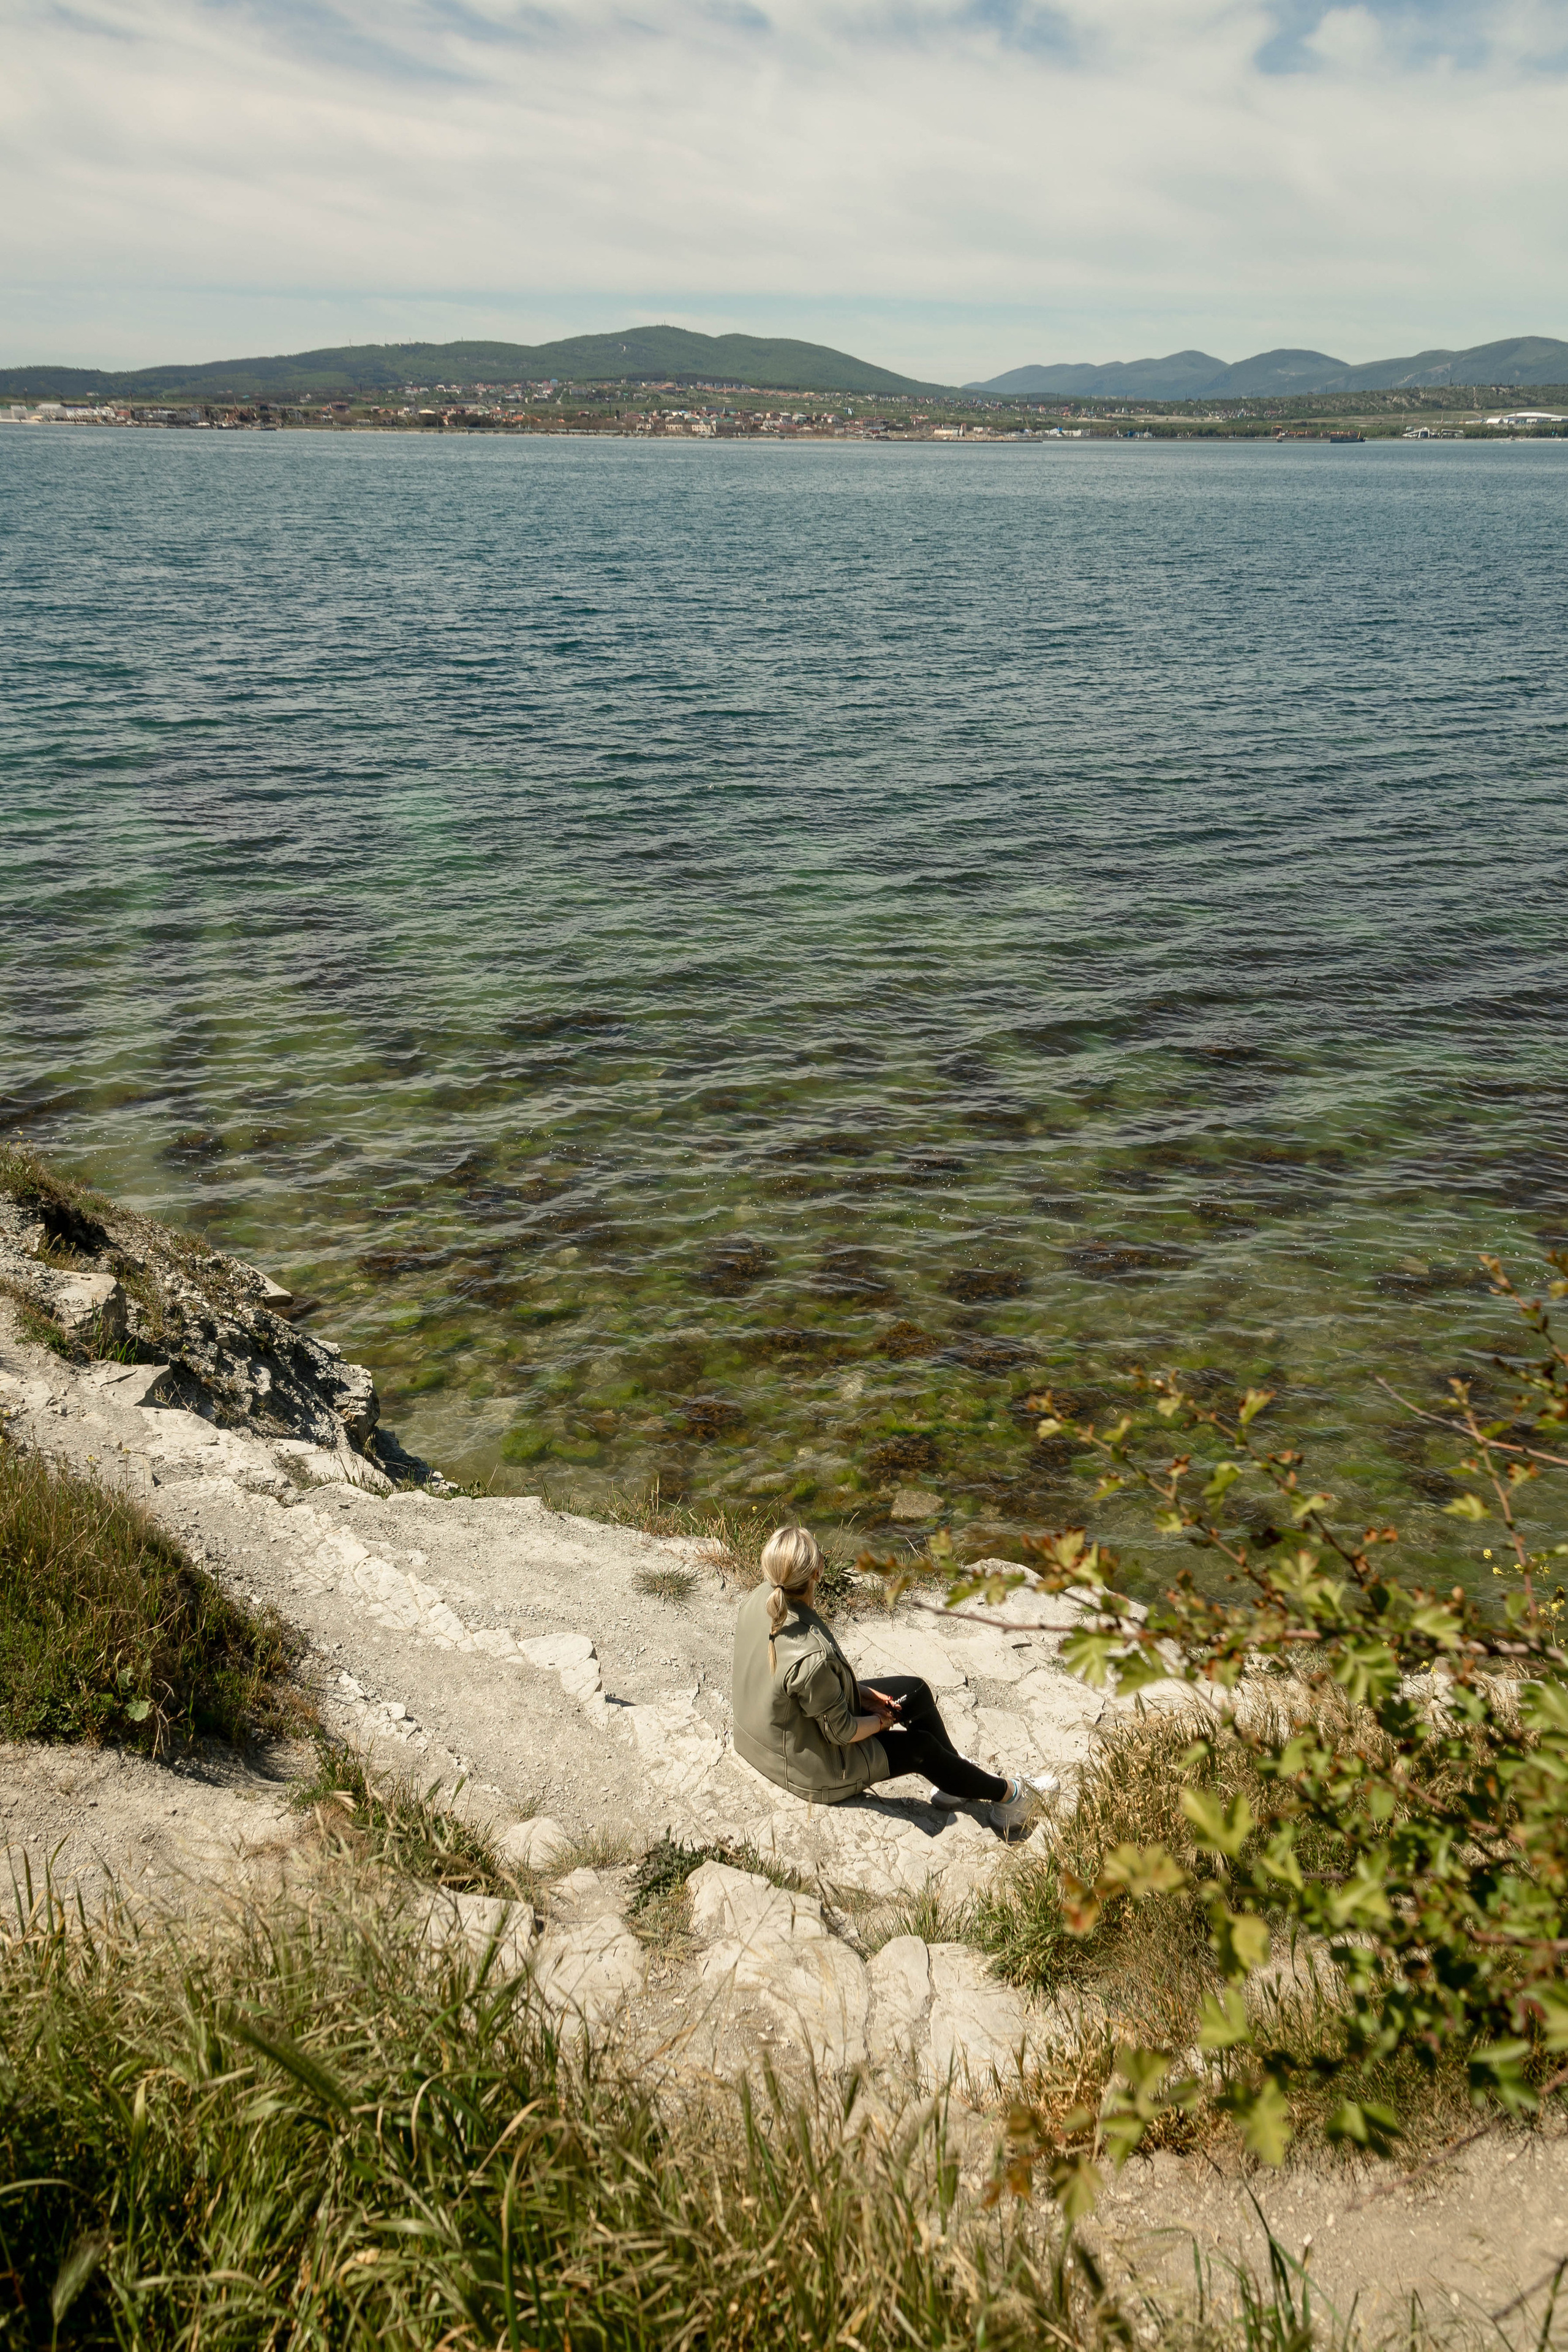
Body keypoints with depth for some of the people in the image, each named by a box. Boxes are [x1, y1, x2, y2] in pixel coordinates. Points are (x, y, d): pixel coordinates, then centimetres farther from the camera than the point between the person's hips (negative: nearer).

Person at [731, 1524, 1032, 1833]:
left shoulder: (758, 1602, -16)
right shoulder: (813, 1656, -40)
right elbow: (842, 1732, -23)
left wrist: (858, 1692, 2)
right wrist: (880, 1722, -2)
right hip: (811, 1771, -7)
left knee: (916, 1692, 15)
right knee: (921, 1748, 13)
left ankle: (956, 1783, 38)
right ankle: (1005, 1794, 38)